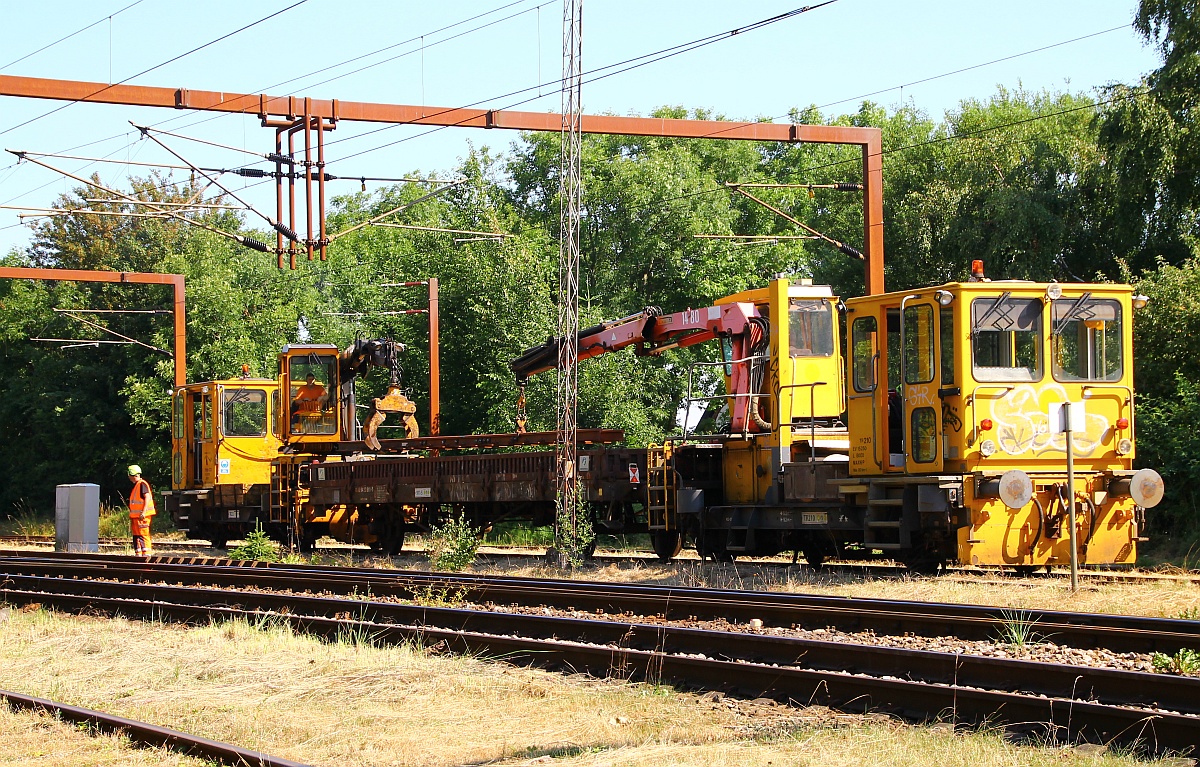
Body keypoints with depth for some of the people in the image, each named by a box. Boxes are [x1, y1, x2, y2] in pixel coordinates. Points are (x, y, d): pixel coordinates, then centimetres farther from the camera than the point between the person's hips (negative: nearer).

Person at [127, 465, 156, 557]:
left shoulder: (142, 484, -12)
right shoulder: (136, 485, 18)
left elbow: (147, 498, -20)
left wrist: (143, 512, -27)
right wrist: (131, 515, 23)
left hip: (142, 516, -10)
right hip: (136, 516, 10)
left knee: (143, 535, -13)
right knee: (136, 536, 12)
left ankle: (146, 553, -15)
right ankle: (138, 555, 16)